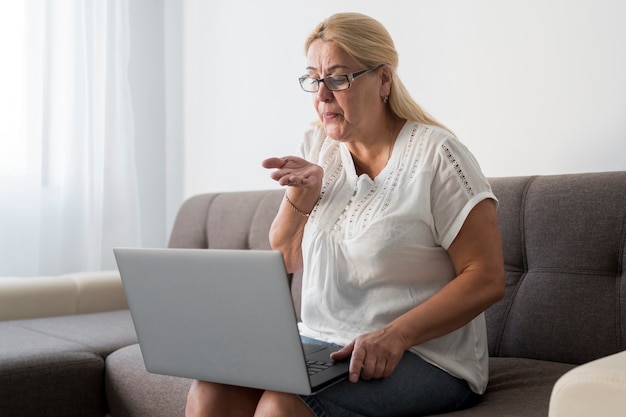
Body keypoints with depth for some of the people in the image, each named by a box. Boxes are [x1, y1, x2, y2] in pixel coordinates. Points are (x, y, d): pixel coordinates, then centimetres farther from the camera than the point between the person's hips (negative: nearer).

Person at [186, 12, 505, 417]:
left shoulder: (435, 153, -9)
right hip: (318, 340, 5)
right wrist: (302, 194, -6)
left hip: (424, 357, -5)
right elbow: (285, 261, 14)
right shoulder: (317, 147, 10)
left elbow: (487, 277, -13)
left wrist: (396, 335, -25)